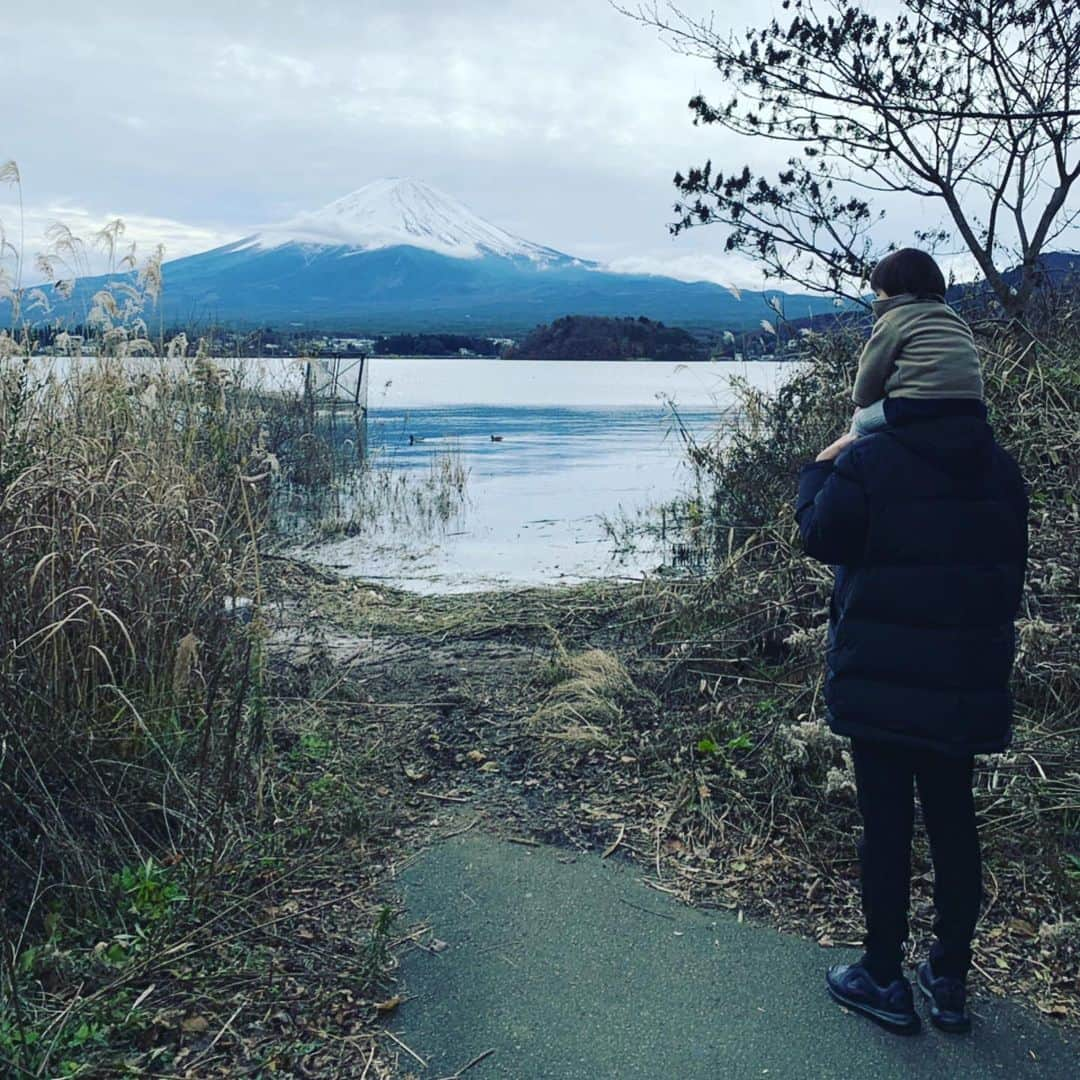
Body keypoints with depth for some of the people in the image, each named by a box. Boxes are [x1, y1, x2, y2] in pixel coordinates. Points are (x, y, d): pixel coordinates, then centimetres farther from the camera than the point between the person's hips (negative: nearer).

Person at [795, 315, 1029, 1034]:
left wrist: (818, 471, 6)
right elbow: (1013, 569, 11)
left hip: (883, 682, -5)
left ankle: (884, 978, 19)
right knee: (953, 820, 15)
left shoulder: (867, 461, -16)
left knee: (886, 824, 6)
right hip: (969, 681, 5)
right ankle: (950, 980, 27)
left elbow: (823, 537, -8)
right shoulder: (999, 466, 4)